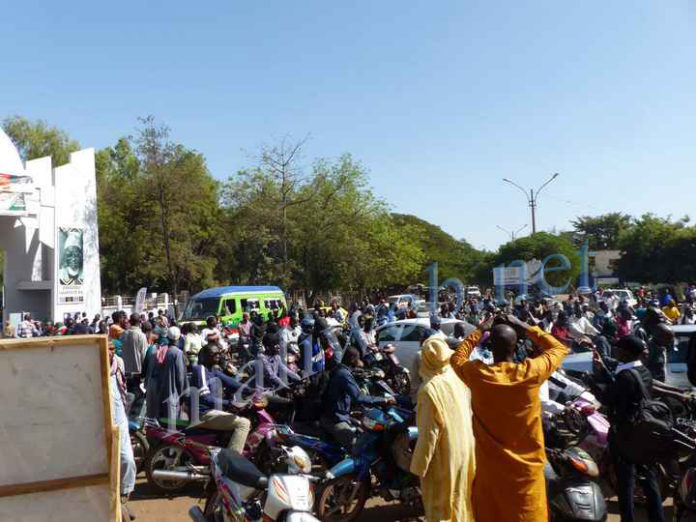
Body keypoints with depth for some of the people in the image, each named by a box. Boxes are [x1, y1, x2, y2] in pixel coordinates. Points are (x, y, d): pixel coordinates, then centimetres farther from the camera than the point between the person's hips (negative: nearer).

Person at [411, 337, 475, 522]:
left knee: (440, 503, 9)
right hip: (464, 449, 7)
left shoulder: (429, 389, -26)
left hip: (443, 457, -7)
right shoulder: (459, 378, -5)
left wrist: (418, 465, -13)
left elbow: (428, 433, -22)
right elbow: (469, 415, 7)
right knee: (461, 495, 23)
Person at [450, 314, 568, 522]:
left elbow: (457, 358, 8)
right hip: (526, 469, -1)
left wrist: (479, 331, 9)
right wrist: (524, 327, 1)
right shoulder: (531, 372, -18)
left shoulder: (477, 373, -16)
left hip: (490, 469, 1)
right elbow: (559, 349, 2)